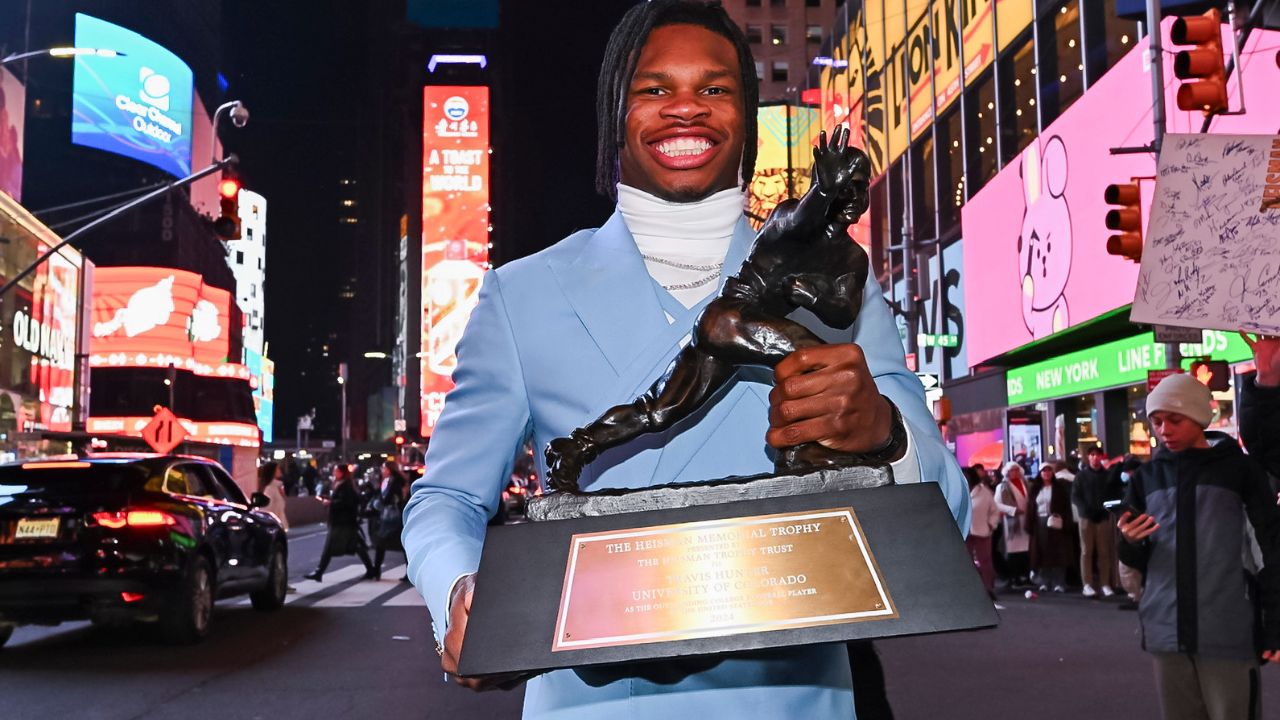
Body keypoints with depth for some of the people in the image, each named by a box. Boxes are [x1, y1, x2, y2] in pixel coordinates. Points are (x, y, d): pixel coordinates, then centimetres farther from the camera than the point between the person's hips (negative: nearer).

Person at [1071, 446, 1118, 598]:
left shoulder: (1107, 475, 10)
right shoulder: (1081, 475, 6)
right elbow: (1075, 496, 1)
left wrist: (1107, 509, -12)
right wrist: (1085, 509, -13)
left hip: (1104, 517, 1)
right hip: (1086, 517, -1)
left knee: (1104, 551, 0)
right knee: (1087, 551, -3)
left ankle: (1105, 584, 2)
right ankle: (1087, 584, -4)